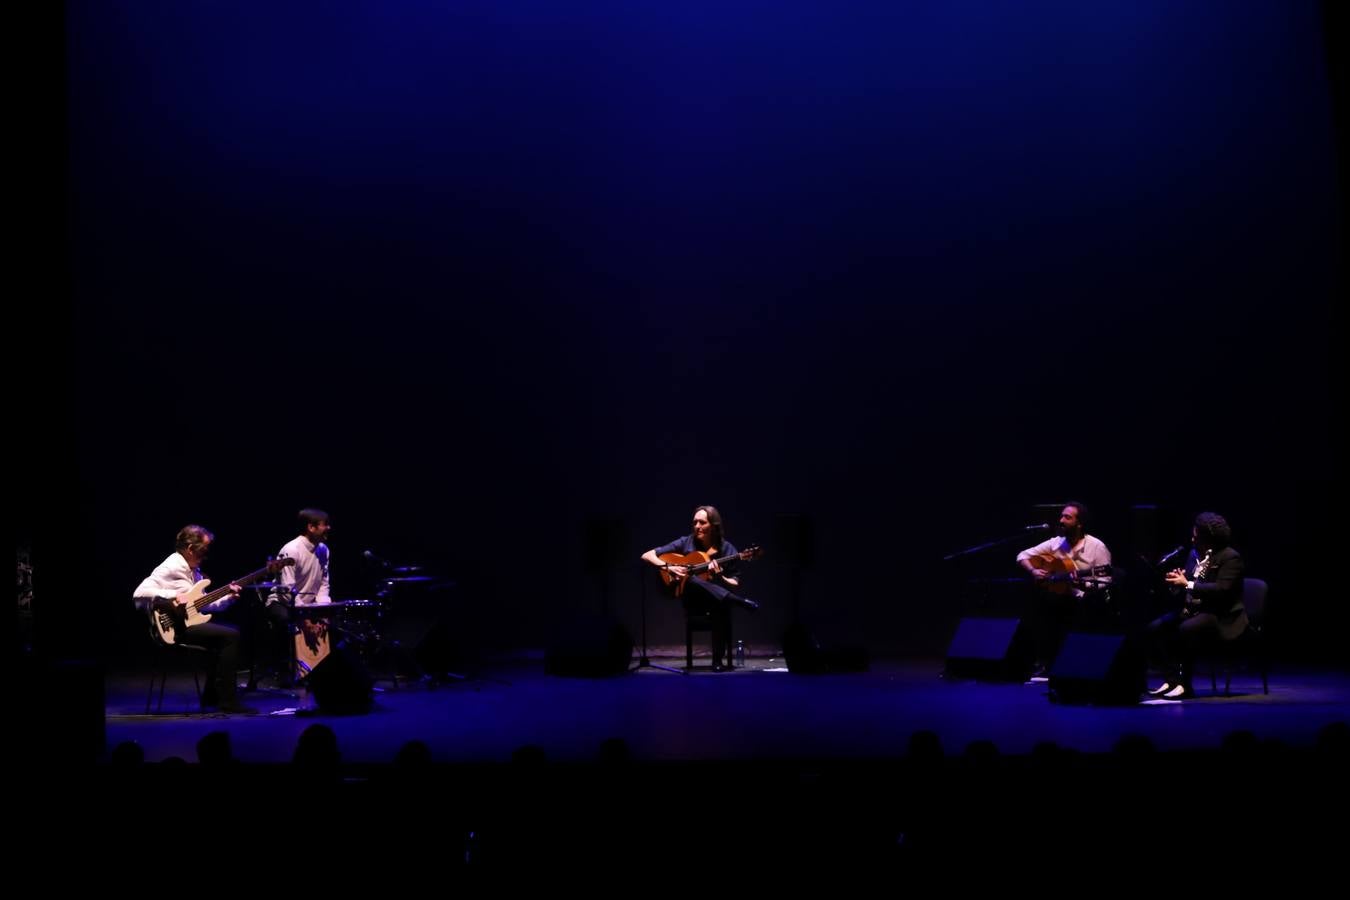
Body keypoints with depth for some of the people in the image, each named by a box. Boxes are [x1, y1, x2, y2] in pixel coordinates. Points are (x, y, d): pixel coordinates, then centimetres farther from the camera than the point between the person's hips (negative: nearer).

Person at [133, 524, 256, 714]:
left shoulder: (193, 570, 16)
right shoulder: (171, 568, -13)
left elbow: (202, 604, 18)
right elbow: (140, 593, -24)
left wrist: (227, 597, 4)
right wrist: (174, 596, -26)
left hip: (191, 620, 10)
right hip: (176, 628, -10)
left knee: (233, 631, 13)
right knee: (230, 636, -18)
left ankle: (212, 696, 14)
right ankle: (227, 701, -15)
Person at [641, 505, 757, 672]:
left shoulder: (727, 549, 2)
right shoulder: (686, 543, 3)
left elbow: (735, 585, 1)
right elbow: (647, 556, 3)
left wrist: (718, 577, -20)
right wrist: (669, 567, -14)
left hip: (716, 600, 0)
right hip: (693, 601, 0)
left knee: (722, 605, -38)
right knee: (691, 580, -35)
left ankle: (719, 659, -30)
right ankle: (741, 602, -39)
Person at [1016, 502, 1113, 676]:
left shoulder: (1096, 547, -6)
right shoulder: (1055, 543, 7)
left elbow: (1105, 582, -10)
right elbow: (1023, 556, 11)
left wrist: (1085, 585, -27)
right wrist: (1033, 571, -7)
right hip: (1058, 598, 4)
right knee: (1034, 604, -25)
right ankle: (1043, 660, -14)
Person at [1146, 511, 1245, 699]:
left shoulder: (1230, 557, -12)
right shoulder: (1194, 554, 11)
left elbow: (1222, 589, -24)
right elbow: (1188, 584, 16)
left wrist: (1187, 585, -27)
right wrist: (1178, 580, -9)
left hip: (1221, 616, -8)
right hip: (1193, 610, 8)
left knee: (1187, 629, -35)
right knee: (1156, 627, -11)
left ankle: (1184, 684, -24)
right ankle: (1173, 678, -11)